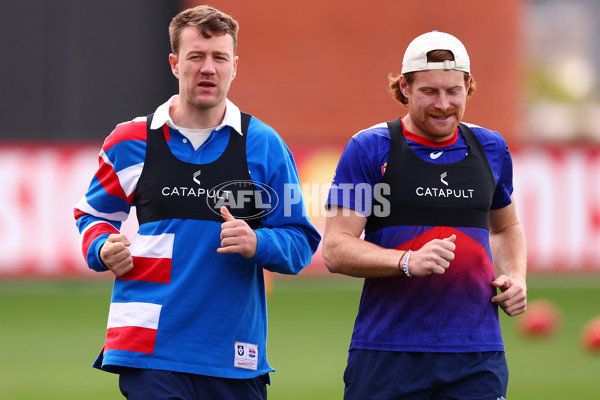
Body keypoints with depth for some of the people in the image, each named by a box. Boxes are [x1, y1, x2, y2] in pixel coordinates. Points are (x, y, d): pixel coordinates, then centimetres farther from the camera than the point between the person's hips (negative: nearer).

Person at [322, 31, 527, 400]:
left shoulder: (491, 149, 13)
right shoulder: (370, 149, 0)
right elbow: (335, 250, -5)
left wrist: (515, 276, 10)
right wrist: (409, 262, -20)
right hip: (386, 352, -3)